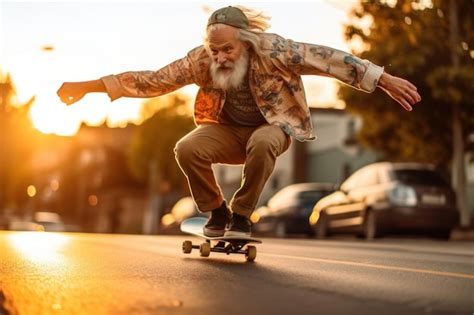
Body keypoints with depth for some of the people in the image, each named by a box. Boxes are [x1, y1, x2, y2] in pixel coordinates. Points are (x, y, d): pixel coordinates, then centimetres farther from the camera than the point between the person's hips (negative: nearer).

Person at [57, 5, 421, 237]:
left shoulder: (271, 49, -26)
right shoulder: (202, 59, -18)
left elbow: (326, 58, -29)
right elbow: (153, 80, -12)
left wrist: (385, 79, -34)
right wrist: (91, 86, -15)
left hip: (271, 126, -2)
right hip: (228, 130, 3)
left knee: (262, 145, -38)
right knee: (187, 148, -26)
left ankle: (241, 216, -15)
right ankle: (217, 213, -1)